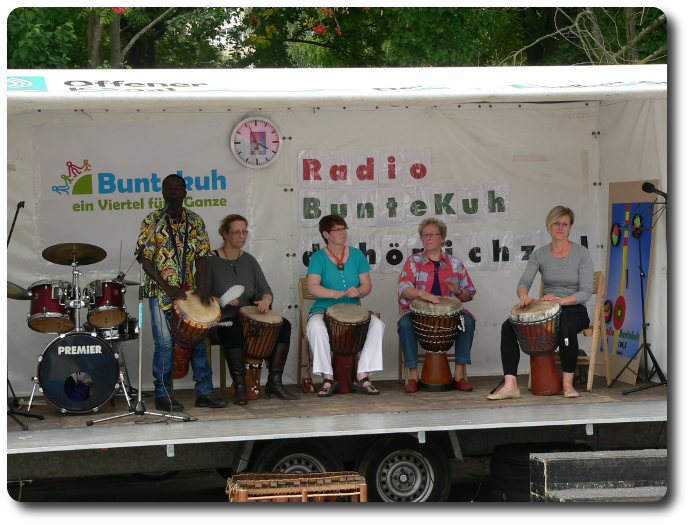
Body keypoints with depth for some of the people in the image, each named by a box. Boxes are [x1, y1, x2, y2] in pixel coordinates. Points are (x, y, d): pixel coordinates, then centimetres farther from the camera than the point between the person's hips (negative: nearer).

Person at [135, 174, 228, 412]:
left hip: (188, 291, 4)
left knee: (198, 339, 5)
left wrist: (202, 287, -7)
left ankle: (205, 391, 12)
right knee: (165, 343, -5)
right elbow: (145, 258, -7)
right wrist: (166, 286, -16)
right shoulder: (153, 221, -4)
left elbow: (201, 256, 7)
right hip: (160, 292, -4)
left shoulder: (195, 221, 7)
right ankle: (163, 395, 5)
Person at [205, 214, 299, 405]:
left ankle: (275, 382, -14)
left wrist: (265, 300, -16)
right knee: (234, 331, -40)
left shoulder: (248, 260, 14)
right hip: (222, 319, -6)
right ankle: (240, 386, -27)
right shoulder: (211, 260, -3)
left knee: (284, 325, -18)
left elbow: (265, 289, 8)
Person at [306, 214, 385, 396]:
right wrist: (335, 293, -33)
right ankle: (328, 378, -26)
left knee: (377, 325, -25)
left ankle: (362, 376, -19)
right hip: (324, 310, -3)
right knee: (316, 327, -37)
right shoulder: (319, 257, -2)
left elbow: (367, 284, 8)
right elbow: (312, 286, -16)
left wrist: (358, 291, -17)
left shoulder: (357, 255, 10)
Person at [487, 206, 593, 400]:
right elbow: (524, 282, -6)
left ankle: (568, 383, -24)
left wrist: (560, 300, -26)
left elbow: (586, 292, -9)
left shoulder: (582, 254, -2)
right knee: (508, 326, -22)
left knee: (566, 324, -41)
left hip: (574, 310, -4)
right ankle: (510, 385, -29)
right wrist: (524, 296, -31)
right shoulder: (539, 254, 7)